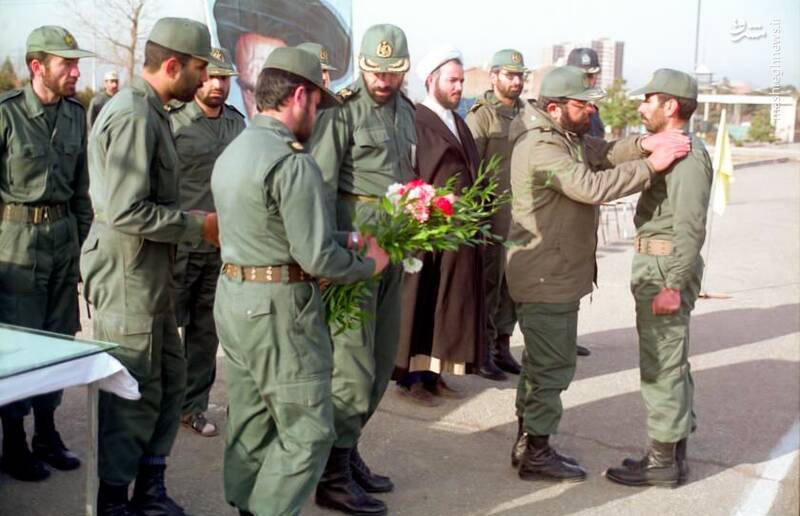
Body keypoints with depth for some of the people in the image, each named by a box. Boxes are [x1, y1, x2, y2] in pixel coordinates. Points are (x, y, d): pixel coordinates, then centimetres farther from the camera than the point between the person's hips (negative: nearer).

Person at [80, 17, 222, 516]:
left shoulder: (149, 111, 13)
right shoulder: (134, 116, -19)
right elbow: (127, 212, -25)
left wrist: (189, 219, 9)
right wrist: (198, 226, -15)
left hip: (150, 269, 10)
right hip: (128, 270, -10)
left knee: (170, 379, 15)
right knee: (134, 393, 0)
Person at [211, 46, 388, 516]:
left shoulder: (232, 152, 12)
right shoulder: (293, 163, -17)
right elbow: (317, 257, -20)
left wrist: (342, 245, 12)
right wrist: (369, 264, -2)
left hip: (234, 298, 10)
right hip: (279, 307, -9)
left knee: (250, 423, 16)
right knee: (307, 430, -1)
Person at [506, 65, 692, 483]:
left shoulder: (567, 137, 13)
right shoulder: (542, 147, -21)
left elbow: (602, 152, 1)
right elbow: (591, 186, -30)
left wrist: (643, 144, -17)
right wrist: (651, 165, -27)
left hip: (552, 272, 11)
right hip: (548, 276, -11)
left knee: (541, 362, 18)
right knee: (553, 366, -2)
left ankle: (527, 443, 30)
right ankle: (536, 454, 9)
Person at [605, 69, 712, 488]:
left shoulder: (687, 154, -17)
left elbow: (691, 227, -23)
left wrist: (673, 284, -25)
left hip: (667, 269, -11)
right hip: (654, 265, 11)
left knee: (663, 364, -4)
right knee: (669, 362, 16)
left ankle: (664, 461, 5)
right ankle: (672, 452, 26)